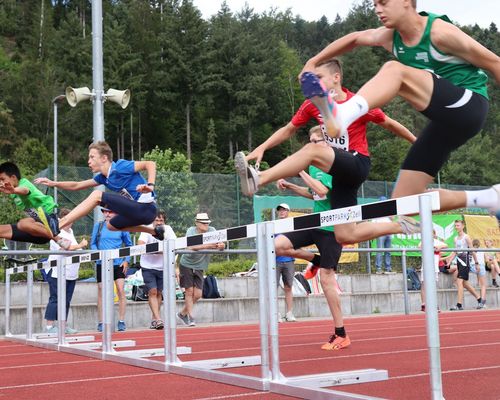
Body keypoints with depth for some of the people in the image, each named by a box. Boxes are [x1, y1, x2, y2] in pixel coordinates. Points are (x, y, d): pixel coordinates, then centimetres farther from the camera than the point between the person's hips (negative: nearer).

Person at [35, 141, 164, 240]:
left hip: (146, 208, -9)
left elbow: (151, 164, -14)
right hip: (139, 211, 9)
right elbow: (77, 186, 20)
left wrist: (150, 185, -27)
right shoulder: (103, 177, 16)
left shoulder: (120, 167, -9)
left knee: (97, 195, -13)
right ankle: (154, 231, 23)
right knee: (111, 225, 34)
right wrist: (53, 183, 9)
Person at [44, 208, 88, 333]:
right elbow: (65, 248, -23)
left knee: (67, 300, 10)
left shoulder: (70, 231, 18)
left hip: (71, 273, 8)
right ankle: (49, 325, -3)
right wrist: (80, 245, -18)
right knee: (55, 299, -6)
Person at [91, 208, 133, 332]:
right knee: (101, 292, 4)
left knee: (121, 290, -8)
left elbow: (129, 245, 10)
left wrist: (126, 260, 0)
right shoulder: (98, 226, 5)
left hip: (118, 263, -1)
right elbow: (93, 243, 9)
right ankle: (101, 322, 12)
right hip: (102, 263, 1)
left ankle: (121, 321, -1)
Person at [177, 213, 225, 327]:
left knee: (197, 294, 2)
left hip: (199, 267, 4)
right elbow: (191, 247, -31)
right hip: (186, 264, -4)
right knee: (189, 291, -3)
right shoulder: (191, 231, -14)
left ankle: (182, 313, 23)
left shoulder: (211, 230, -4)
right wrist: (207, 246, -44)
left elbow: (220, 243, -16)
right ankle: (190, 317, 10)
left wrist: (221, 245, -41)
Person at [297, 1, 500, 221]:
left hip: (469, 105, -8)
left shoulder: (440, 33, -14)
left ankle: (342, 115, -50)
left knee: (393, 69, -27)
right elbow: (354, 38, 22)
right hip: (444, 122, 8)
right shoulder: (390, 37, 6)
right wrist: (313, 62, 17)